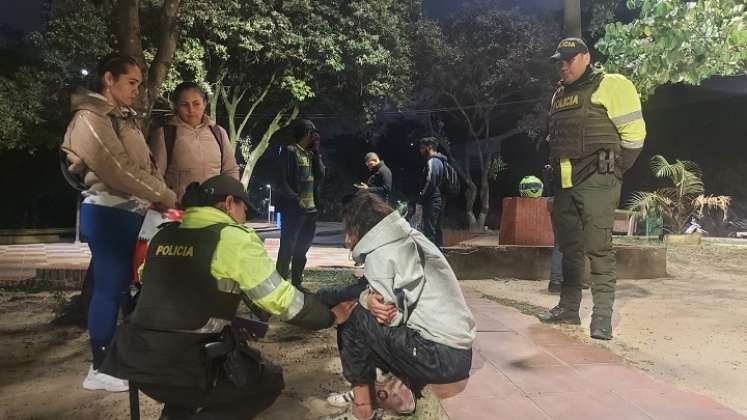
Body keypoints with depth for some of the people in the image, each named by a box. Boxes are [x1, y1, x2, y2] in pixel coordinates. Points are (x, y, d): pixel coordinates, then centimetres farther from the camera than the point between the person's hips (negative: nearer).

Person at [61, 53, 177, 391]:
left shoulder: (126, 118, 18)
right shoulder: (90, 118, -11)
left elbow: (146, 165, 16)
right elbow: (118, 171, -20)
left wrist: (161, 193, -1)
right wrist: (165, 196, -14)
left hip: (133, 211, 9)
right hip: (109, 213, -9)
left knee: (124, 284, 13)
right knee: (110, 287, -3)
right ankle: (100, 369, 9)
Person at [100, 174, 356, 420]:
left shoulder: (164, 236, 11)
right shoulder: (234, 238, -8)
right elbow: (282, 299, -7)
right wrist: (329, 317, 7)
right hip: (183, 368, -7)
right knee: (269, 380, 14)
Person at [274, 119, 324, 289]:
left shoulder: (312, 154, 16)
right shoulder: (289, 152, -5)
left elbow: (321, 176, 5)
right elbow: (281, 182, -11)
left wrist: (317, 152, 1)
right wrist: (296, 199, -18)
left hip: (311, 209, 7)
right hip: (293, 209, -7)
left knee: (301, 250, 14)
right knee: (287, 249, -6)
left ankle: (297, 283, 23)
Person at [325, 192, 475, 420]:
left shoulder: (380, 253, -13)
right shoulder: (410, 238, 13)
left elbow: (389, 313, -15)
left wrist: (366, 298, 1)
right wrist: (371, 298, -6)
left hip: (440, 356, -9)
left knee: (353, 320, -5)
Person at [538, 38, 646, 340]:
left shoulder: (610, 86, -3)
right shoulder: (559, 96, 20)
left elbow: (633, 132, -7)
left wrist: (613, 170, -4)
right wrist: (557, 168, 16)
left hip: (597, 182, -7)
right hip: (565, 183, 8)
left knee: (598, 247, -10)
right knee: (569, 246, 12)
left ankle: (602, 316, -4)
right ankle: (568, 308, 22)